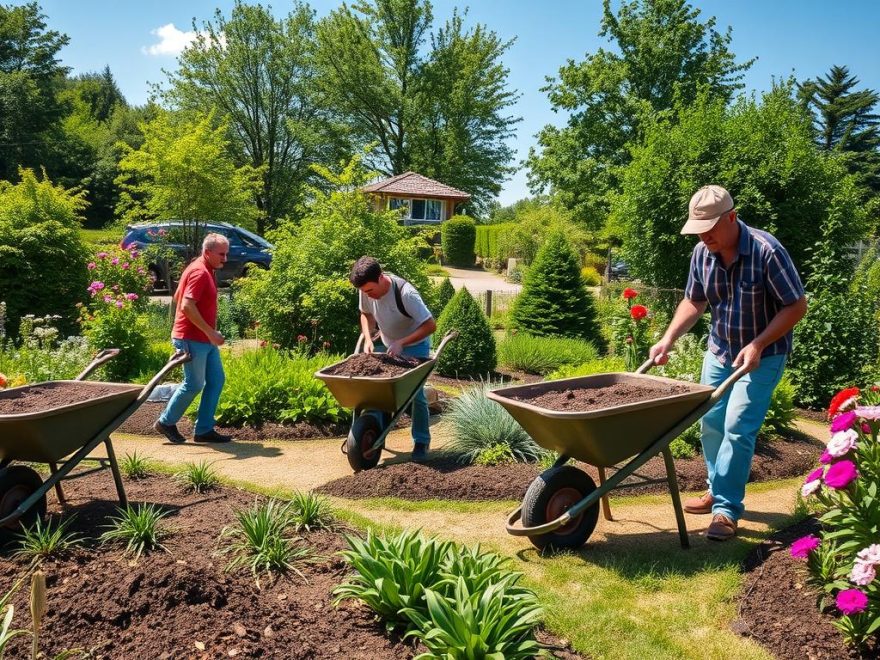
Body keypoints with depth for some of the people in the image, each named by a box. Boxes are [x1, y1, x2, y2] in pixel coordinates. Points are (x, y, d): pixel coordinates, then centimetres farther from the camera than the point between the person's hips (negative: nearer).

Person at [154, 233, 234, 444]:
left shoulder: (206, 271, 14)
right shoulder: (199, 272, -17)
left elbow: (177, 297, 22)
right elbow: (187, 306, -26)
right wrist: (210, 332, -22)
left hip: (205, 339, 10)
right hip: (192, 339, -10)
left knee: (216, 380, 9)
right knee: (194, 384, 0)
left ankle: (204, 430, 14)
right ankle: (166, 422, 19)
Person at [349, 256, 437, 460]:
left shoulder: (405, 293, -34)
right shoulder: (366, 289, -17)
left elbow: (430, 325, -29)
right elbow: (366, 314, 4)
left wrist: (401, 343, -33)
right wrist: (368, 339, -13)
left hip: (414, 346, -5)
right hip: (387, 345, 5)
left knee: (416, 394, -6)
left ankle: (421, 442, 9)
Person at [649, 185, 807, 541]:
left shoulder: (766, 251, -24)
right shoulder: (702, 253, -8)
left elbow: (796, 305, -18)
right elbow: (694, 301, 5)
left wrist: (757, 345, -26)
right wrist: (668, 339, -8)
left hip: (762, 355, -6)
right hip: (719, 351, 6)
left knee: (737, 428, -12)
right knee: (711, 424, 11)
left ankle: (727, 509, -3)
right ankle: (718, 491, 29)